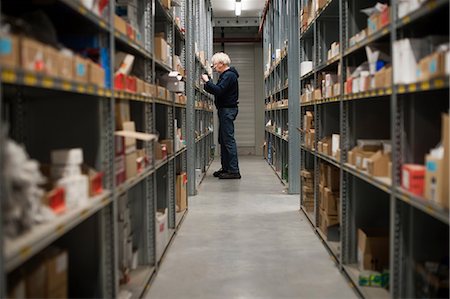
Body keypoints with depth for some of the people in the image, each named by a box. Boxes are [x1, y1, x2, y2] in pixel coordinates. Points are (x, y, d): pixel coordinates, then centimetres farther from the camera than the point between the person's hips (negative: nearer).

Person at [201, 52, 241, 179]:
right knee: (223, 140, 13)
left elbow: (219, 91, -24)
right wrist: (207, 84, 7)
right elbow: (219, 91, 17)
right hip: (225, 110, 11)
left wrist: (207, 81, -15)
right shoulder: (226, 75, 20)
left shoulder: (229, 75, -13)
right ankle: (226, 168, 19)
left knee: (229, 140, -10)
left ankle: (234, 171, -10)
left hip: (227, 110, -11)